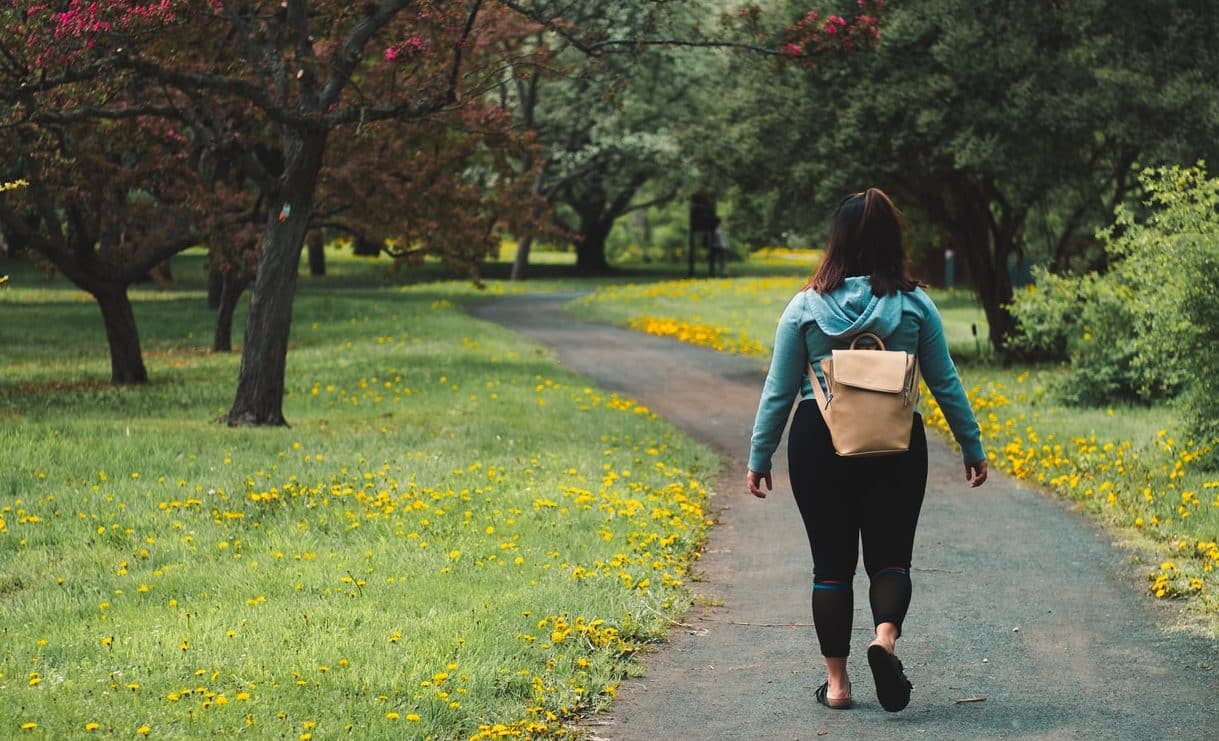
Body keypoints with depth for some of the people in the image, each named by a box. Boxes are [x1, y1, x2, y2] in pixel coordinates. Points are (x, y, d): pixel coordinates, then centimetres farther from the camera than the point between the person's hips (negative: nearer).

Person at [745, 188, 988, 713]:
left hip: (819, 443, 0)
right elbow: (945, 383, 2)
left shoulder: (805, 307, -3)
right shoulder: (915, 305, -2)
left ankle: (836, 681, 10)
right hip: (897, 447, 0)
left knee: (832, 564, 10)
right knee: (890, 557, 9)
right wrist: (973, 447, 12)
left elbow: (779, 391, 0)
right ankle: (885, 637, -20)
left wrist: (759, 457, 9)